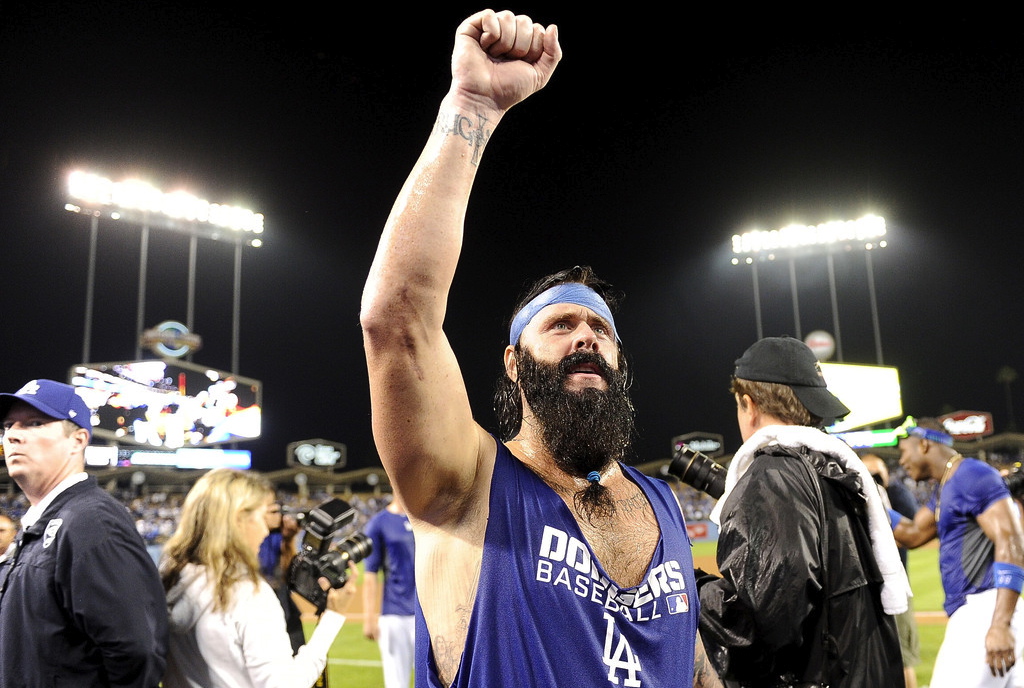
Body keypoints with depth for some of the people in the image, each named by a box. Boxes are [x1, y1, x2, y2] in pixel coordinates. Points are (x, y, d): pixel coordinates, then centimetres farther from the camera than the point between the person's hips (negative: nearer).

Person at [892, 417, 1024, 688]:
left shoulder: (974, 475, -10)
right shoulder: (944, 489, 19)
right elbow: (912, 535, 27)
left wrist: (1000, 625, -25)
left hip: (984, 611, -10)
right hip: (970, 613, 10)